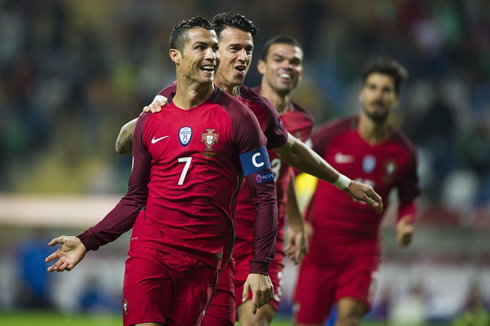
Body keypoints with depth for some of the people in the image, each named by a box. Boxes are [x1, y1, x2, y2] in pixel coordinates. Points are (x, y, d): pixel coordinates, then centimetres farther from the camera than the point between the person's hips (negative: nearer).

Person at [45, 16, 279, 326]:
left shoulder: (237, 118, 0)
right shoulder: (150, 122, 11)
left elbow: (265, 196, -1)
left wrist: (260, 267, -9)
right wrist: (87, 241, 9)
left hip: (201, 262, -2)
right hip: (149, 250, 2)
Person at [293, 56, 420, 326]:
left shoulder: (404, 152, 0)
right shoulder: (331, 135, -6)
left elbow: (408, 200, 15)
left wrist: (405, 225, -7)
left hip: (362, 249, 1)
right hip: (319, 245, 0)